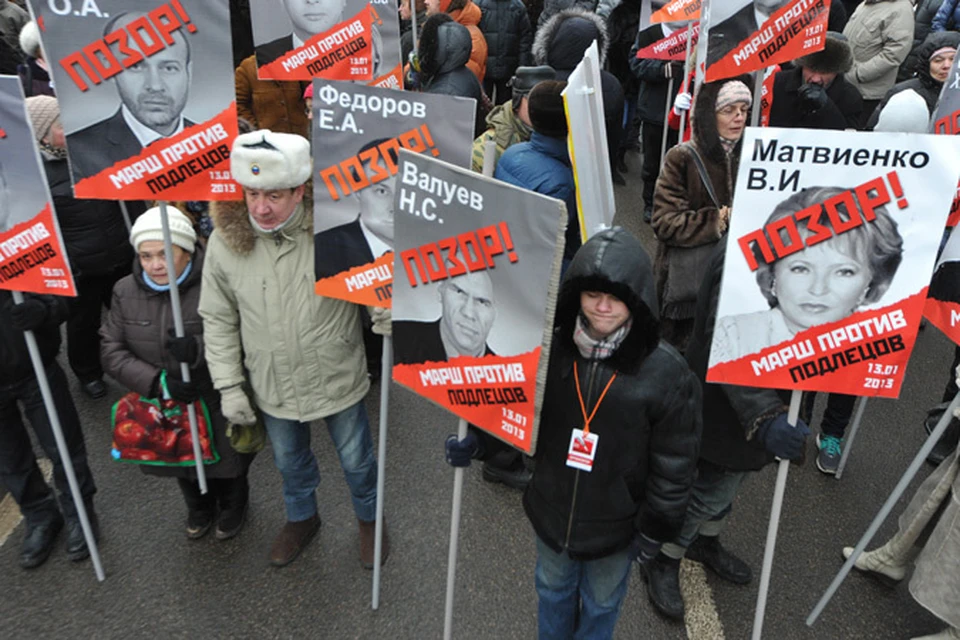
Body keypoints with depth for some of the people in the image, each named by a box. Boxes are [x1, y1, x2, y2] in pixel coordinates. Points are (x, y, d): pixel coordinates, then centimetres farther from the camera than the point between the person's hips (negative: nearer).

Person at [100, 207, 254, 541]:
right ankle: (198, 507, 58)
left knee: (224, 462, 17)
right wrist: (158, 381, -20)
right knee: (182, 465, 26)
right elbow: (112, 351, -6)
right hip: (160, 407, 5)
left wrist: (199, 350, -39)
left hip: (217, 405, -4)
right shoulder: (126, 291, -5)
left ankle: (233, 506, 51)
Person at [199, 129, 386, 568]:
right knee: (290, 460, 27)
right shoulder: (225, 241, -13)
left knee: (356, 459, 20)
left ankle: (370, 518, 51)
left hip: (338, 380, -2)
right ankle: (301, 518, 57)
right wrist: (229, 387, -4)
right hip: (272, 387, 3)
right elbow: (218, 319, -3)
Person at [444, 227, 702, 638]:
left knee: (601, 604, 25)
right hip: (551, 510, 3)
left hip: (615, 526, -2)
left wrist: (655, 528, -7)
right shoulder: (550, 349, -15)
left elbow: (673, 464, -14)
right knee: (552, 589, 30)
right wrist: (476, 443, -16)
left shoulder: (666, 372, -23)